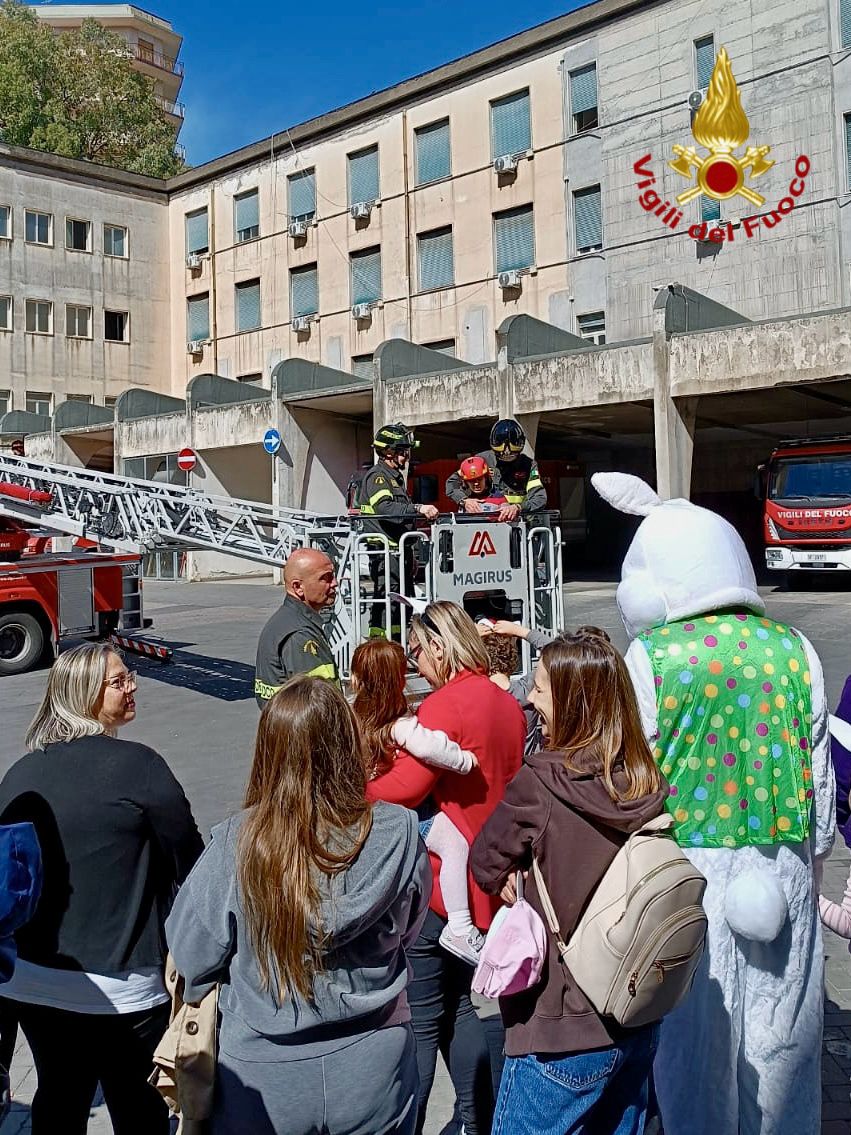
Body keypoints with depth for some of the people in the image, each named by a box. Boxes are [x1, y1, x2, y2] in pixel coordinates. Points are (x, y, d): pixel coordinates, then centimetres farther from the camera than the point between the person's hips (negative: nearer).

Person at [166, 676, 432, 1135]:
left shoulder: (234, 844, -23)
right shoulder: (398, 834, -19)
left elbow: (192, 956, -10)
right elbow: (408, 930, -1)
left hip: (264, 1084, -1)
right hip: (373, 1071, 1)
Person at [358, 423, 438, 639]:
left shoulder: (396, 476, 23)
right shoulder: (376, 476, -9)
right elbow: (385, 508, -28)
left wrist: (409, 554, 27)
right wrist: (418, 508, -37)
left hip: (400, 551, 10)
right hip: (385, 553, -10)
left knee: (402, 604, 13)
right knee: (386, 604, -12)